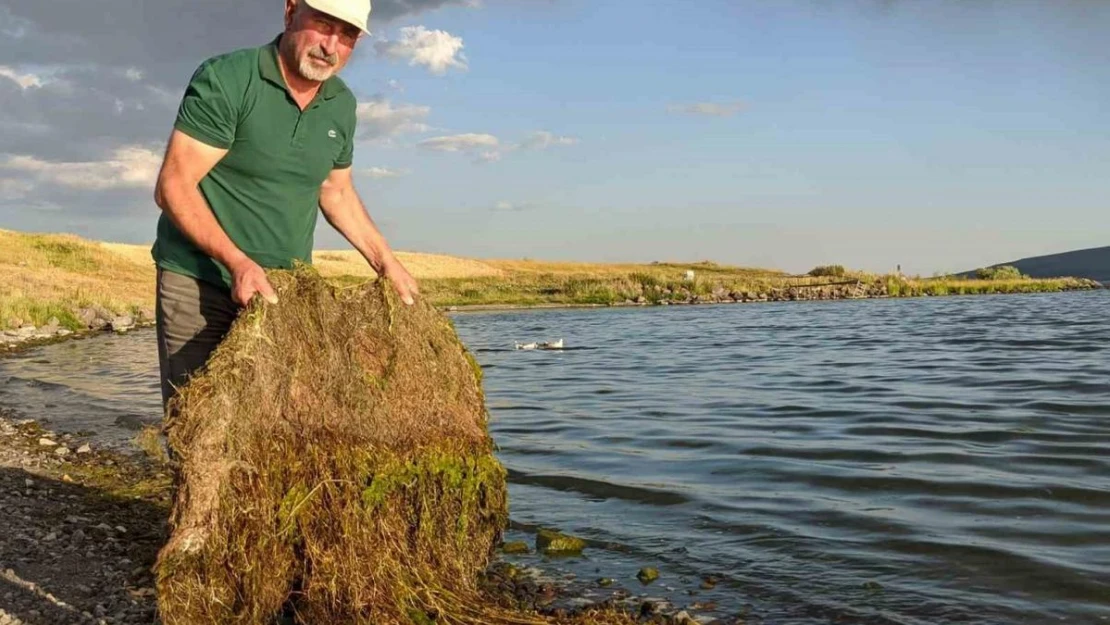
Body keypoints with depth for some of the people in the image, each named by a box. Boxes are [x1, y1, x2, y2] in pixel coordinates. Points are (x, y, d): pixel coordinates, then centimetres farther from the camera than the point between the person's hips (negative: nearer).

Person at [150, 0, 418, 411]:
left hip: (286, 294, 5)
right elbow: (174, 188, -16)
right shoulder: (225, 79, -13)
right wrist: (237, 262, -27)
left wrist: (386, 262, 15)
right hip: (199, 285, -5)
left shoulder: (341, 105, 7)